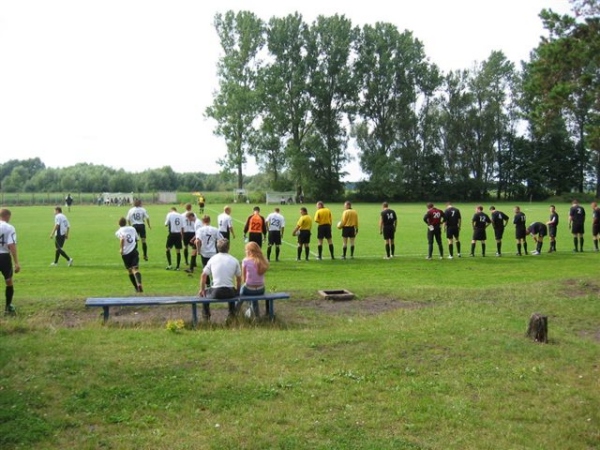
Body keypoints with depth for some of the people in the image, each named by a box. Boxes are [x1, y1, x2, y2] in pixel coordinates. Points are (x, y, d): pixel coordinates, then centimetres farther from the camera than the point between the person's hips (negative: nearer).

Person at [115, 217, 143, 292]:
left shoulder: (119, 231, 2)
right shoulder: (132, 228, 14)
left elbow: (122, 239, -19)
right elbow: (136, 238, 23)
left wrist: (121, 249, -19)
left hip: (125, 253, -1)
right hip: (134, 251, 1)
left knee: (129, 270, 16)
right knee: (136, 268, -11)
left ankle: (136, 287, 19)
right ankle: (139, 284, -37)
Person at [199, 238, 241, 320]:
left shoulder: (213, 259, 1)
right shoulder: (234, 260, 2)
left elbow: (204, 275, 2)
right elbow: (239, 278, 9)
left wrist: (202, 290, 14)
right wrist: (237, 291, 24)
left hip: (216, 292, -1)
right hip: (229, 292, 1)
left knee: (205, 292, 31)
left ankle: (206, 316, 28)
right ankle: (232, 314, 39)